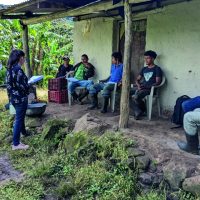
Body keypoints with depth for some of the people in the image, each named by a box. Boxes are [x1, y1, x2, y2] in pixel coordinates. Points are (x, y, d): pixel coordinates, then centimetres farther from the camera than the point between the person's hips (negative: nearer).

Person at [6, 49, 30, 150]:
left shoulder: (10, 69, 7)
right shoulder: (18, 69, -20)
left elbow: (10, 84, 13)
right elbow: (22, 86, -21)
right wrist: (31, 86, -3)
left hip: (13, 97, 9)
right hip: (20, 98, -9)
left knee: (20, 117, 26)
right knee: (19, 119, -2)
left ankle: (23, 132, 47)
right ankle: (16, 144, 5)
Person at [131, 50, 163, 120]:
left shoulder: (157, 69, 0)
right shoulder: (144, 69, 20)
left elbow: (157, 82, -8)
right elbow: (137, 79, 20)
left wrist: (146, 86, -18)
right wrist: (139, 85, -3)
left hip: (150, 89, -7)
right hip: (141, 88, 7)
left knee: (136, 97, -33)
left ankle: (143, 109, -3)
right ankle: (137, 112, -15)